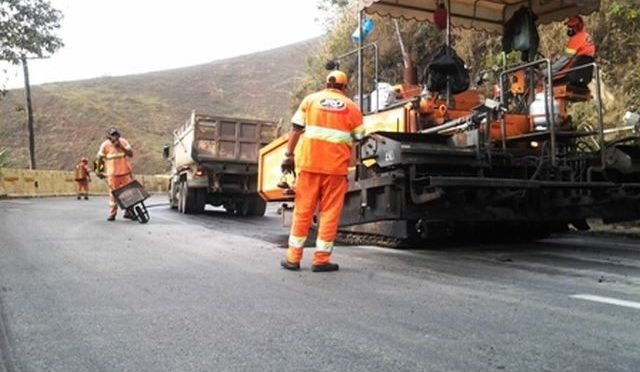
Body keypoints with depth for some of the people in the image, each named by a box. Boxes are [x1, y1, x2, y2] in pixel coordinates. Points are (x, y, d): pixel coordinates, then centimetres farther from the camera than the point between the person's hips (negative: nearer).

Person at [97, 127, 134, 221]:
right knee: (113, 194, 2)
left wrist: (122, 147, -23)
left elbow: (131, 153, -11)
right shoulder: (105, 145, -5)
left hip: (126, 172, 2)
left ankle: (128, 212, 15)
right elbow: (100, 158, 5)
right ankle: (112, 214, 9)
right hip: (113, 174, -1)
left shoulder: (123, 142, -3)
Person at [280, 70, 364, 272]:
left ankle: (293, 258, 11)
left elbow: (296, 129, 1)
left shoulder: (310, 99, 8)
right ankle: (321, 259, 6)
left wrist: (289, 155, 4)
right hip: (336, 165, -1)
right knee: (330, 212, 6)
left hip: (309, 162, 1)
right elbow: (359, 138, 10)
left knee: (303, 210, 7)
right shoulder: (351, 107, 6)